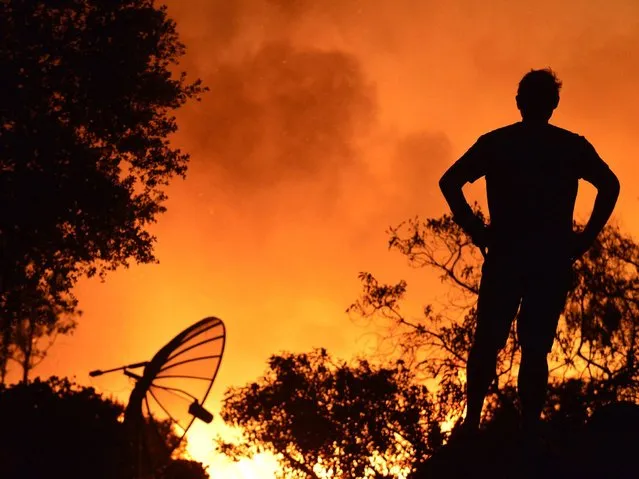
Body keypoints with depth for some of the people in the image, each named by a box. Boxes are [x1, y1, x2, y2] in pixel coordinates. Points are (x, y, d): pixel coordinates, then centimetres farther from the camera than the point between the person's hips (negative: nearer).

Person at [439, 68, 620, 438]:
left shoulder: (495, 143, 8)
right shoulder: (573, 146, 8)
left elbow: (450, 181, 0)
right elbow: (610, 185, -2)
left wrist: (475, 229, 2)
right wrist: (586, 238, 0)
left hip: (506, 254, 0)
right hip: (553, 258, 0)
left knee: (487, 340, 7)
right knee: (537, 346, 0)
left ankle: (473, 420, -3)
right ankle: (530, 428, -7)